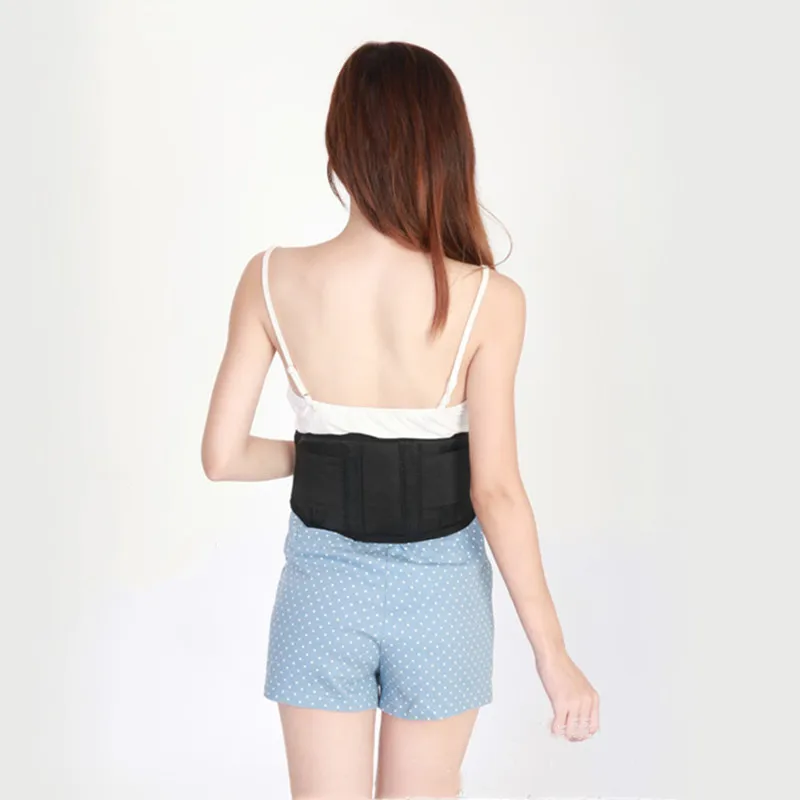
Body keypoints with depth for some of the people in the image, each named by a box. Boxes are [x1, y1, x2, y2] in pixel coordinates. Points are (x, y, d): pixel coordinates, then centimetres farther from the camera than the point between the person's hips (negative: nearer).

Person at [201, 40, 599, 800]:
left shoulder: (273, 279, -13)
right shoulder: (488, 300, -17)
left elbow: (222, 456, -9)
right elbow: (496, 489, -18)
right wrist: (553, 653, -9)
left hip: (322, 584, 1)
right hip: (439, 588, 0)